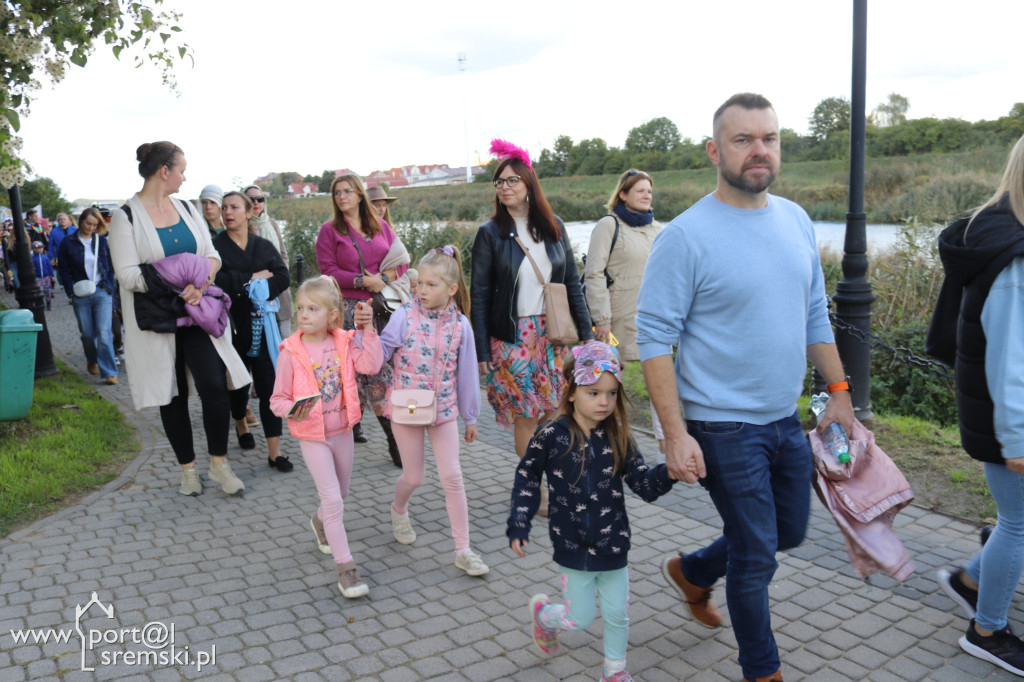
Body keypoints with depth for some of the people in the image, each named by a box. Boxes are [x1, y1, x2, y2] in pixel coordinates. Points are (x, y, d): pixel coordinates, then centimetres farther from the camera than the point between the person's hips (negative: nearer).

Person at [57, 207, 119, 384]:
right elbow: (64, 270, 5)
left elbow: (111, 267, 11)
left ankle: (109, 372, -8)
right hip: (81, 296, 1)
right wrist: (71, 292, -5)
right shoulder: (68, 243, 4)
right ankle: (92, 360, 37)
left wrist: (109, 288, 0)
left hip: (102, 293, -1)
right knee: (87, 334, 9)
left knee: (104, 333, -9)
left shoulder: (102, 241, 7)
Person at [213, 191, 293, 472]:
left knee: (269, 385, -5)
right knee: (238, 381, 14)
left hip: (261, 324, 1)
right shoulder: (215, 246, 2)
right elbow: (217, 280, -15)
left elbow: (283, 278, -5)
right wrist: (251, 278, -12)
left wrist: (247, 289, -16)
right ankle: (241, 425, 43)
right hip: (232, 325, -1)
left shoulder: (264, 246, 9)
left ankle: (275, 452, -3)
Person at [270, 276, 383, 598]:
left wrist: (368, 329, -22)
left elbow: (371, 365, -21)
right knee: (333, 499, -10)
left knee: (340, 494, 21)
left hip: (342, 430, 4)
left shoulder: (345, 343, -5)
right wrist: (292, 410, -29)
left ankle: (320, 522, 54)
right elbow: (278, 399, -9)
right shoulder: (291, 352, -13)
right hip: (312, 436, -4)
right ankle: (346, 568, -1)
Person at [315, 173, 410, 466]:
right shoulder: (329, 230, 4)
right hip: (351, 308, -3)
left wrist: (385, 277, -9)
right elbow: (328, 271, -4)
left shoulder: (380, 225, 13)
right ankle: (393, 437, 8)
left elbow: (402, 260, 11)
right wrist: (363, 281, -14)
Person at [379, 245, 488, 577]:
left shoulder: (460, 324, -5)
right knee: (413, 477, 10)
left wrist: (471, 416, 9)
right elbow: (382, 352, -9)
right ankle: (399, 510, 46)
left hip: (443, 408, 1)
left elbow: (466, 372, 3)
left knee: (452, 477, -1)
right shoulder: (405, 314, -9)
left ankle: (463, 549, 10)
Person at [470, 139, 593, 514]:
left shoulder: (554, 227, 7)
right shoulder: (490, 233, -2)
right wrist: (481, 351, -7)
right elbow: (480, 294, -3)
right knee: (525, 417, 1)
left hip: (553, 335, 3)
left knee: (555, 412, 7)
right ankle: (536, 490, 14)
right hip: (513, 338, -3)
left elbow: (572, 282, 10)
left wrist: (586, 333, 6)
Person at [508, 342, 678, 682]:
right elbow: (527, 479, -1)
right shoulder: (551, 437, -14)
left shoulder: (618, 439, -6)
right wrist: (518, 525, -6)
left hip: (613, 545, 3)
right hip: (573, 548, -3)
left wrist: (668, 472, -27)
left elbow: (646, 485, -7)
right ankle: (542, 611, 42)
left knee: (617, 615, 15)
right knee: (579, 619, 9)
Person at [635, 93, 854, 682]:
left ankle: (693, 573, 45)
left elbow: (816, 314, 14)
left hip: (787, 419, 7)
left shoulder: (796, 221, 5)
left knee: (790, 533, 21)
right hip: (723, 428, -7)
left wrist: (840, 390, 10)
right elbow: (654, 338, -16)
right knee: (756, 556, 6)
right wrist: (676, 434, -20)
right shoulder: (686, 236, -16)